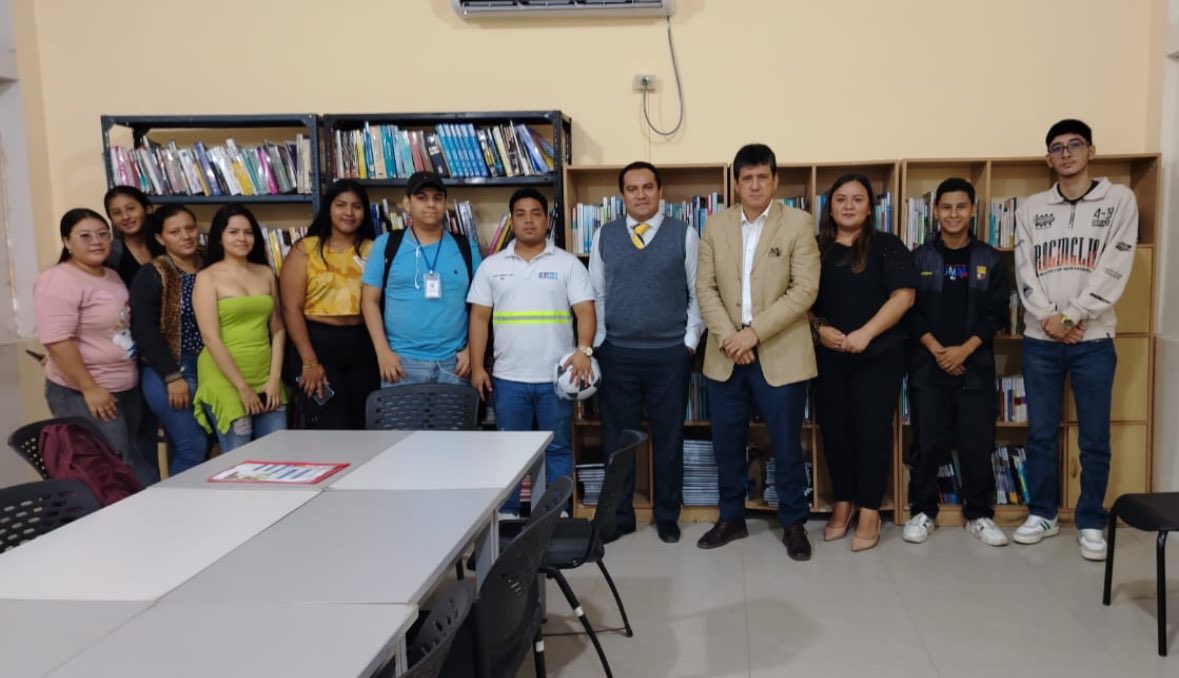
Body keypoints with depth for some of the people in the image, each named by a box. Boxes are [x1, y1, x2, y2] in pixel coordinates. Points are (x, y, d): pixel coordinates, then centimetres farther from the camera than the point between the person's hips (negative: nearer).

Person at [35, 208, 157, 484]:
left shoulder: (112, 277, 12)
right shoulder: (58, 281, -15)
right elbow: (57, 341, -23)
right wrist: (90, 389, -23)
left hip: (128, 388, 9)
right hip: (82, 394, -8)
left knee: (144, 464, 14)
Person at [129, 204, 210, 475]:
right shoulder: (151, 274, -5)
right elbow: (143, 329, -11)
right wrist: (172, 375, -16)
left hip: (208, 368, 5)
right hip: (168, 371, -5)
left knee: (195, 446, 9)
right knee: (192, 447, -9)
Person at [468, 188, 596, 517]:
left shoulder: (568, 264, 2)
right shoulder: (491, 266, 7)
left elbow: (585, 311, -4)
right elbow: (479, 318, 6)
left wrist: (583, 350, -21)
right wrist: (477, 367, 0)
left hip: (555, 376, -1)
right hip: (507, 377, 2)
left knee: (558, 448, 8)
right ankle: (507, 514, 23)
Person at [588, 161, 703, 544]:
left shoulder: (684, 235, 0)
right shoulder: (604, 236, 6)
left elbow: (699, 294, 2)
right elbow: (596, 295, 8)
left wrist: (690, 341, -4)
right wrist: (598, 343, 2)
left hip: (670, 353, -1)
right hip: (617, 353, 2)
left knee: (668, 438, 8)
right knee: (617, 438, 8)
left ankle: (667, 516, 24)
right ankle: (619, 515, 22)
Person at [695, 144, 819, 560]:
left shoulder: (798, 223, -4)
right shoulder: (716, 226, 6)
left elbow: (805, 289, -11)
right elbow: (705, 287, 2)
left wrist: (754, 332, -17)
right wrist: (727, 338, -12)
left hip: (780, 354, -3)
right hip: (726, 354, 3)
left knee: (787, 443, 6)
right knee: (727, 441, 11)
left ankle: (793, 523, 23)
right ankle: (731, 517, 28)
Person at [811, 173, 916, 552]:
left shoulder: (887, 246, 0)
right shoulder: (816, 249, 9)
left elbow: (903, 296, -8)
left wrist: (865, 334, -18)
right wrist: (819, 328, -8)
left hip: (877, 355, -3)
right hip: (829, 356, 3)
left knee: (871, 431, 0)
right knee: (834, 429, 7)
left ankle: (870, 513, 10)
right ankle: (842, 505, 21)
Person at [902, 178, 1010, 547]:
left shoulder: (991, 260, 5)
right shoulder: (919, 258, 3)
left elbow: (997, 313, 0)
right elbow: (909, 311, -1)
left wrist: (965, 349, -12)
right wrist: (936, 349, -12)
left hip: (975, 366, 1)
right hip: (927, 366, -1)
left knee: (978, 443, 2)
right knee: (927, 442, 2)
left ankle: (979, 515, 17)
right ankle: (923, 512, 15)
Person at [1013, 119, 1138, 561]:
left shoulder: (1119, 200, 3)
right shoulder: (1031, 208, 10)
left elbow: (1114, 270, -7)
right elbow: (1024, 272, 2)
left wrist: (1071, 317, -13)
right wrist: (1048, 318, -12)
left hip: (1093, 339, -2)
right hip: (1040, 340, 2)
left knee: (1094, 439, 4)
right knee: (1040, 433, 8)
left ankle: (1091, 523, 17)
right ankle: (1042, 514, 21)